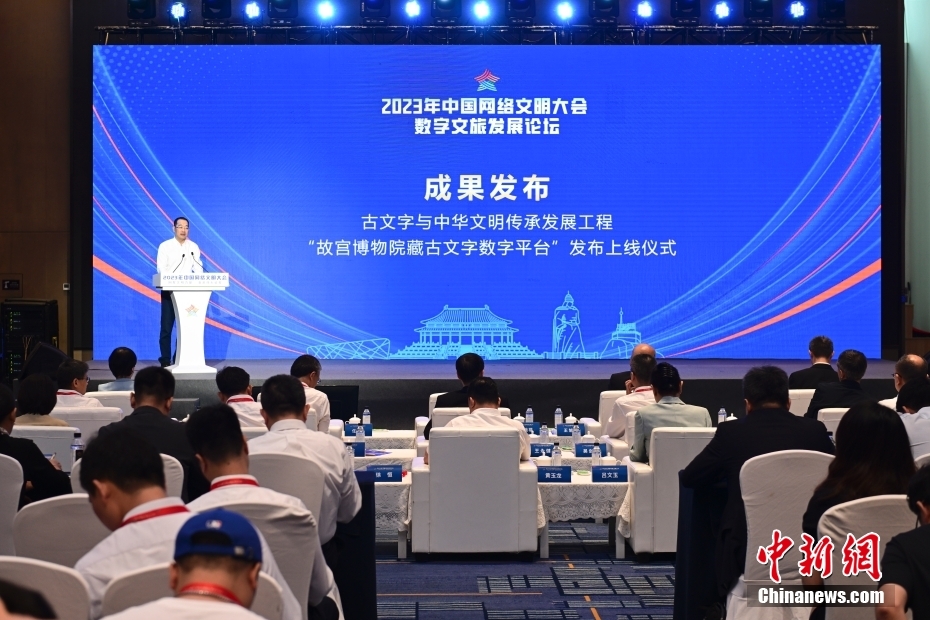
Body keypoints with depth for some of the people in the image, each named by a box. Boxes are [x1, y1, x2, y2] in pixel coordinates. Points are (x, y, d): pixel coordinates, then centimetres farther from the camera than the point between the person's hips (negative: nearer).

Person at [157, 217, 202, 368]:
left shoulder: (193, 247, 8)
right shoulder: (165, 246, -1)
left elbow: (198, 268, 5)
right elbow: (161, 269, -9)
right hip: (169, 291, -3)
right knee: (167, 327, -3)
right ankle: (165, 360, 1)